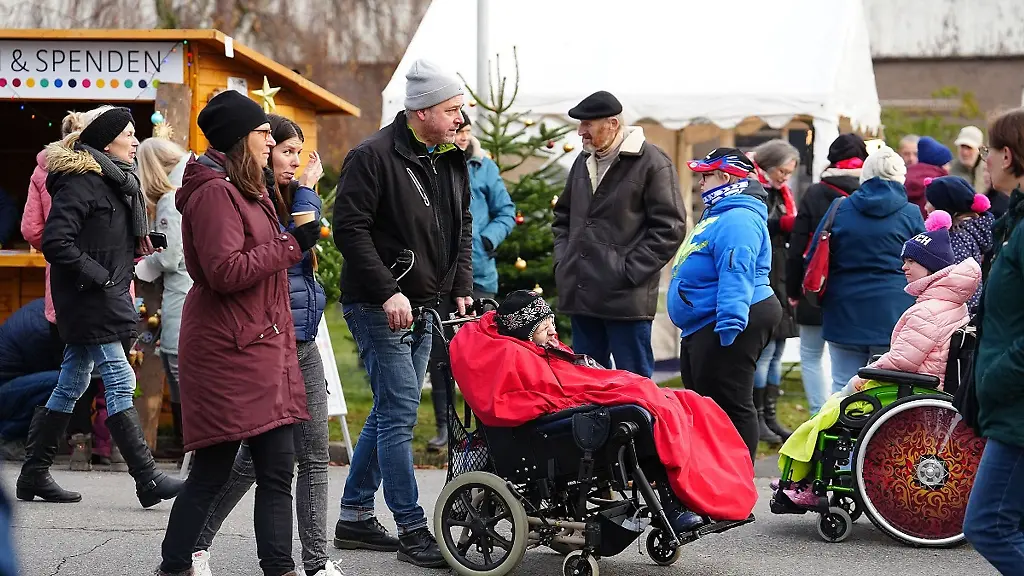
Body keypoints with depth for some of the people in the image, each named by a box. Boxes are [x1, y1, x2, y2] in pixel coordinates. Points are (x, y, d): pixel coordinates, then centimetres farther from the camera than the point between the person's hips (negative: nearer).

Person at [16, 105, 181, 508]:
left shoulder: (116, 181, 15)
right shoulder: (83, 180, -15)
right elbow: (55, 241, -21)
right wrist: (96, 275, -20)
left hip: (104, 298, 10)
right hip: (89, 303, -10)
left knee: (71, 384, 12)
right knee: (120, 382, -10)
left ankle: (34, 474, 19)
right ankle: (147, 480, -10)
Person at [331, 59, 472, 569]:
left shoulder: (451, 159, 11)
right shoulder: (373, 157, -14)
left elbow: (462, 226, 19)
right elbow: (350, 229, -17)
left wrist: (462, 288, 7)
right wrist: (387, 292, -22)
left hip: (425, 308, 8)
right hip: (379, 307, -8)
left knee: (390, 411, 13)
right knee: (401, 411, -11)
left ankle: (355, 516, 23)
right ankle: (412, 529, -8)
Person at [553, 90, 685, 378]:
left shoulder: (652, 163, -7)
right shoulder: (583, 162, 16)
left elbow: (669, 227, -11)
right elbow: (564, 216, 28)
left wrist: (630, 271, -14)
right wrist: (563, 262, 13)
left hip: (626, 299, -7)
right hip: (580, 295, 7)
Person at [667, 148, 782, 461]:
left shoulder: (737, 219, -16)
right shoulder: (720, 215, 22)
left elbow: (736, 274, -26)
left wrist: (729, 324, -32)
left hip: (731, 323, -12)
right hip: (702, 328, 12)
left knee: (729, 405, -9)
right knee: (704, 400, 17)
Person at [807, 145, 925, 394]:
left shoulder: (839, 209, 2)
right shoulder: (911, 214, -1)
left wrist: (819, 299, 18)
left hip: (844, 315, 1)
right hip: (893, 315, -1)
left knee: (843, 387, 9)